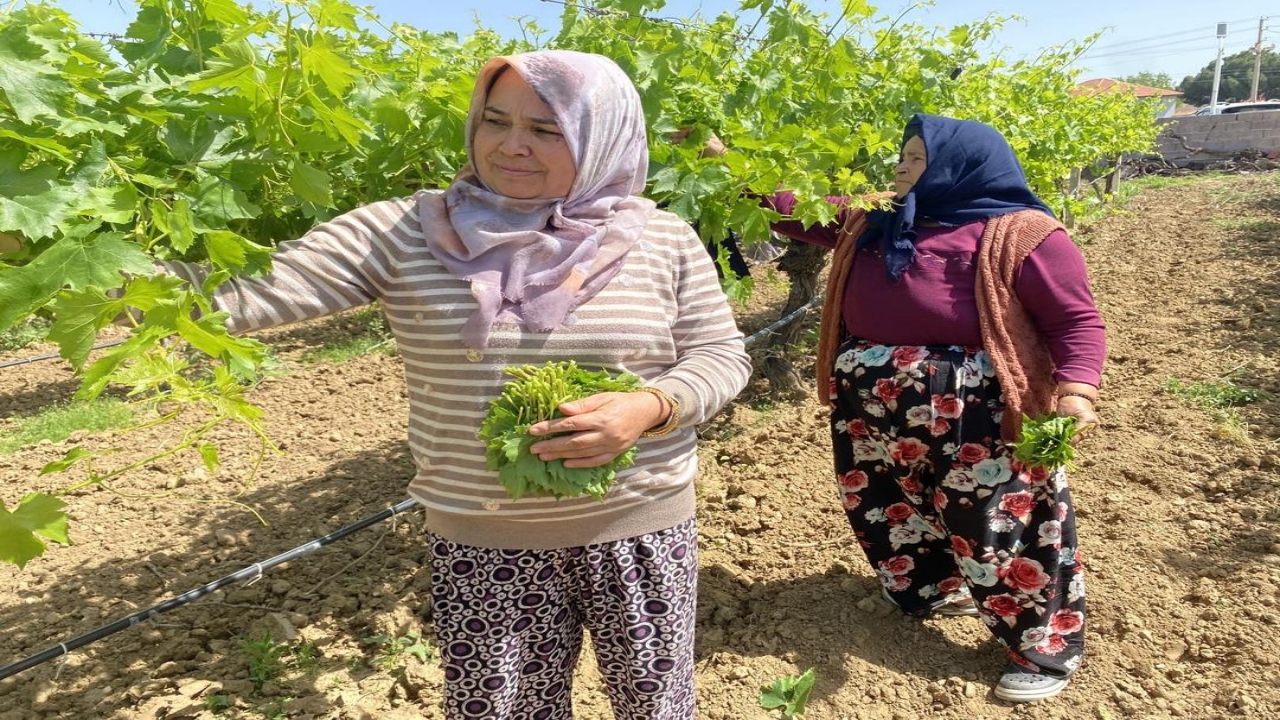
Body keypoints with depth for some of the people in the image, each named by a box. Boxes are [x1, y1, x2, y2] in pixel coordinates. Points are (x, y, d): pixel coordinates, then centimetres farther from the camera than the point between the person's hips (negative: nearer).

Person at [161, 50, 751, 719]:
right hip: (482, 538, 0)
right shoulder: (406, 232, -9)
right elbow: (254, 286, -15)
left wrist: (647, 407, -20)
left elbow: (721, 356, -1)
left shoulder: (664, 240, -6)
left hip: (637, 527, 1)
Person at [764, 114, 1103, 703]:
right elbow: (796, 212, 14)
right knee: (890, 517, 22)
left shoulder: (1019, 235, -9)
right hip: (874, 416, 7)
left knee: (997, 534, 4)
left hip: (978, 425, -7)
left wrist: (1076, 391, -24)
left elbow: (1078, 321, -9)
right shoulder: (870, 223, 9)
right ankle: (938, 592, 49)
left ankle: (1047, 649, 28)